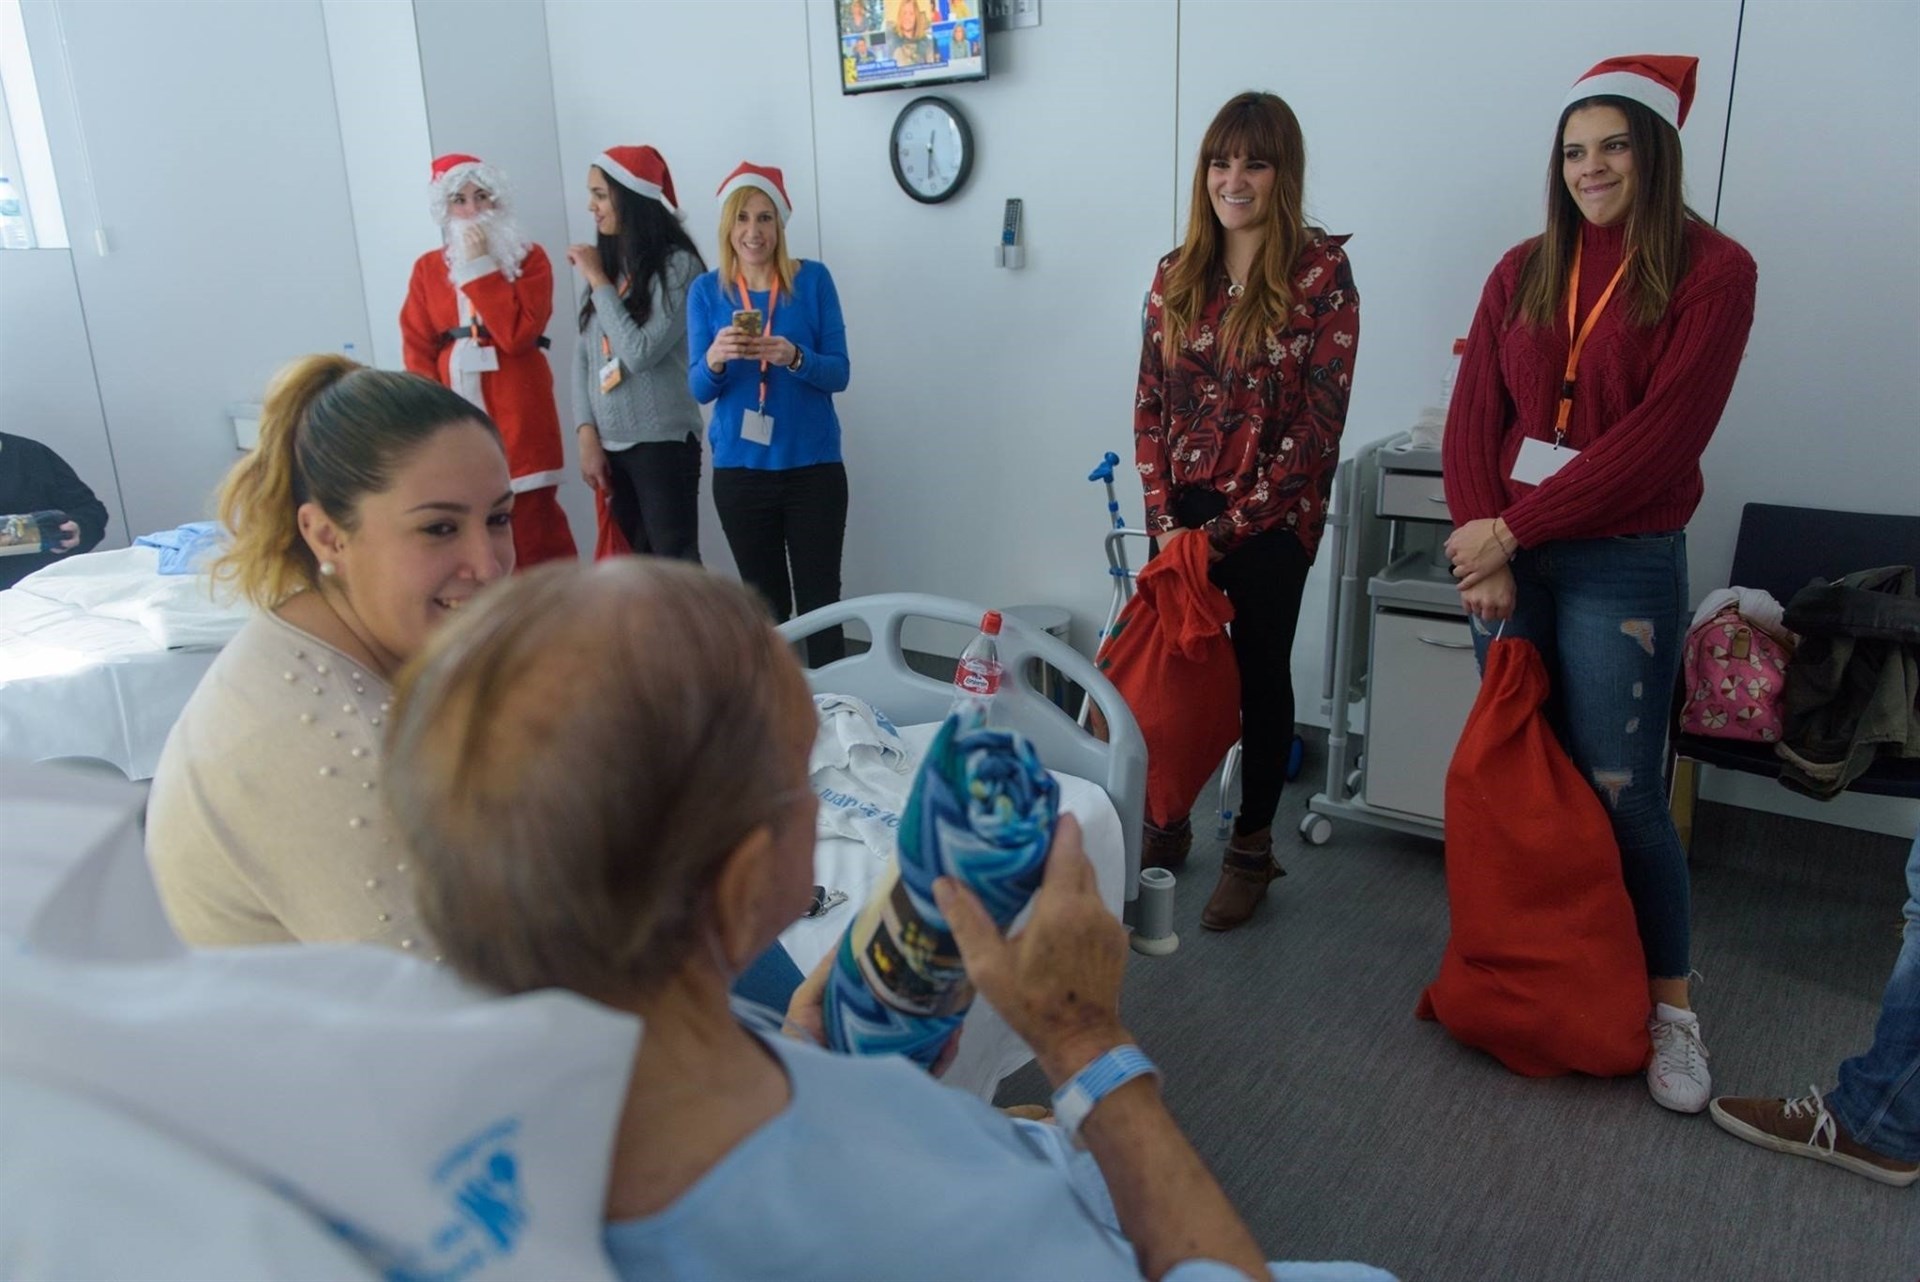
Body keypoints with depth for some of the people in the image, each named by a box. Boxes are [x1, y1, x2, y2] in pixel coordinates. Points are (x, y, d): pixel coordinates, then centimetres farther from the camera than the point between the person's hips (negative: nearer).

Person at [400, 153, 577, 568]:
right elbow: (418, 348, 6)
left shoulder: (529, 258, 1)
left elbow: (517, 334, -14)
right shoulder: (427, 268, 11)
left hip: (518, 415, -3)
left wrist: (480, 267, -12)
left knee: (532, 528, -4)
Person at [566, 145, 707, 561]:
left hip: (662, 442, -6)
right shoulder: (607, 263, 11)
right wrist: (587, 435, 1)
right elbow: (585, 356, 10)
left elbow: (639, 353, -16)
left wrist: (598, 281, -9)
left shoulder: (677, 264, -8)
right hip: (609, 444, 6)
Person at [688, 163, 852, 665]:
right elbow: (699, 389, 1)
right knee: (763, 600, 10)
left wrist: (794, 357, -23)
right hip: (739, 471, 1)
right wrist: (715, 359, -22)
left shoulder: (813, 279, -1)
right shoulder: (706, 291, 2)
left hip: (812, 467, -1)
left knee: (819, 598, -2)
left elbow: (839, 373, -3)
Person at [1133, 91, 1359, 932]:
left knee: (1259, 673, 7)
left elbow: (1317, 423, -11)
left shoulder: (1320, 272, -7)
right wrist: (1164, 519, -4)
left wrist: (1225, 530, -13)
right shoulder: (1176, 274, 6)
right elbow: (1150, 404, 6)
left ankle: (1252, 846, 23)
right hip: (1182, 513, 4)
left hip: (1270, 521, -3)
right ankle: (1165, 820, 28)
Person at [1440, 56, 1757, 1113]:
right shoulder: (1524, 271, 8)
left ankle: (1670, 998, 18)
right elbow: (1473, 414, 2)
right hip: (1504, 553, 4)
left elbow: (1659, 436, -14)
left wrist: (1516, 528, -15)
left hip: (1621, 565, -4)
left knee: (1619, 789, -1)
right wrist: (1482, 544, -11)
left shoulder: (1711, 272, -4)